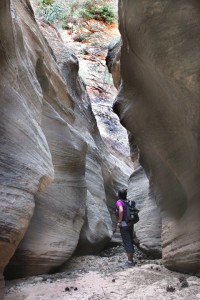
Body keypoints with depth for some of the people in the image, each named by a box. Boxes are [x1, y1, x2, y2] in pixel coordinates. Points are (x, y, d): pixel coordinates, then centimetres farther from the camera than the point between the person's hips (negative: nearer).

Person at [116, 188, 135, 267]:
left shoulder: (119, 201, -10)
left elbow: (121, 210, -29)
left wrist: (119, 222, -21)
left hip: (124, 225, -7)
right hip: (130, 224, 7)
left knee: (127, 243, -3)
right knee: (130, 242, 14)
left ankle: (130, 261, 0)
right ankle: (131, 260, 21)